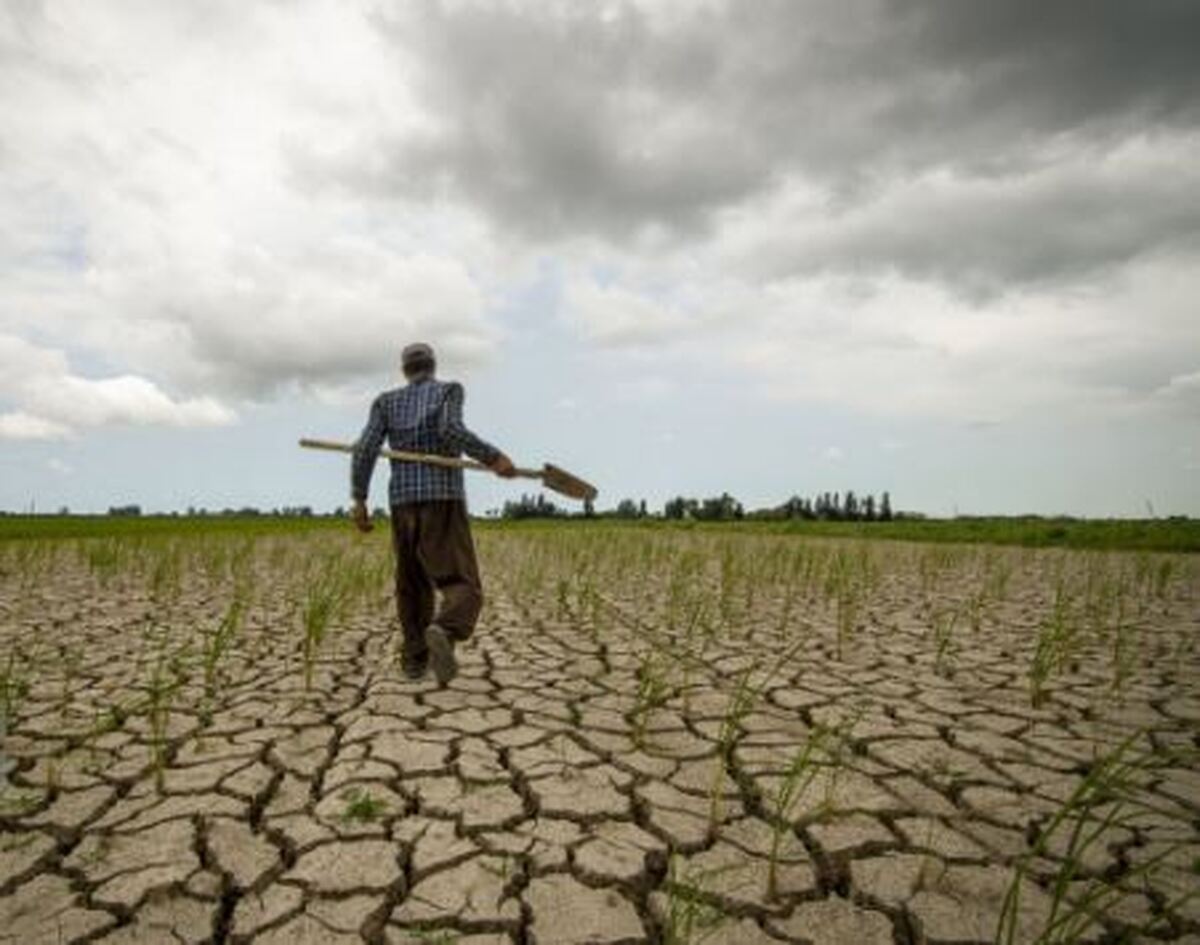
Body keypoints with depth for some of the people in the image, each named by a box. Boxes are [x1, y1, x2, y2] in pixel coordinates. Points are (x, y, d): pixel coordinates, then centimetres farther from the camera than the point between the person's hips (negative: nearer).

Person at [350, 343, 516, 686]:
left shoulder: (387, 400, 13)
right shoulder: (449, 389, 5)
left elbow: (365, 448, 0)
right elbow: (451, 430, -17)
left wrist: (359, 501, 2)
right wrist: (493, 457, -12)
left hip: (403, 505, 4)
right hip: (444, 503, -4)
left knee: (413, 585, 24)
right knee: (463, 590, -8)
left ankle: (415, 658, 24)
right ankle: (442, 634, -41)